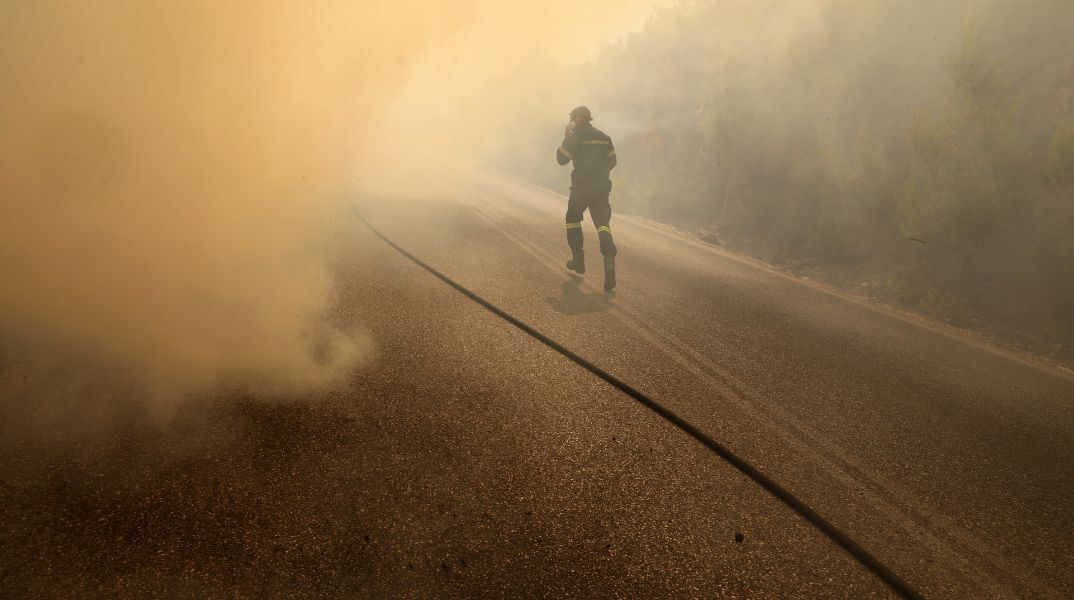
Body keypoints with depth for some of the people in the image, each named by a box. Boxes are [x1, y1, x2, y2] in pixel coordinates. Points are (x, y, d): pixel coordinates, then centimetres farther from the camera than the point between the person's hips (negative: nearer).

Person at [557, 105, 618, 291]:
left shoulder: (576, 136, -5)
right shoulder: (604, 137, 13)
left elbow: (561, 159, -5)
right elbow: (611, 161, 16)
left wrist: (566, 138, 6)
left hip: (582, 186, -4)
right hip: (602, 187, 4)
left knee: (573, 218, 18)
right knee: (602, 222, -2)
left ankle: (578, 258, 18)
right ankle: (609, 255, -29)